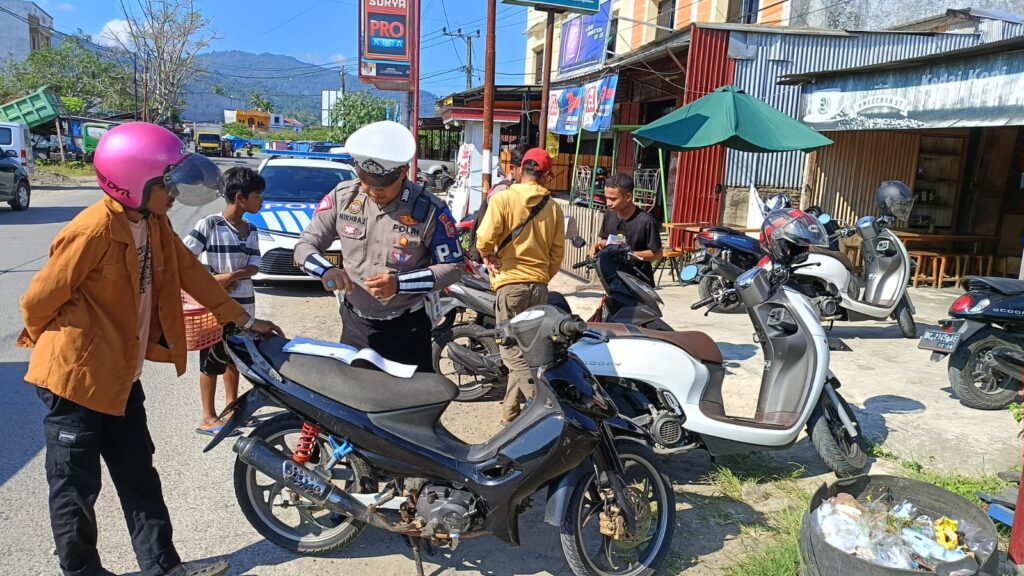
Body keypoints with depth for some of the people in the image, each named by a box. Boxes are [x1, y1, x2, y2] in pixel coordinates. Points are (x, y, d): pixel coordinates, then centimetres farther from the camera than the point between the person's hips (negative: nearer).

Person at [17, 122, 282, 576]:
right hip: (77, 375, -8)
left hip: (120, 374, 8)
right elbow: (40, 298, -15)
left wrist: (243, 320, 10)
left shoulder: (154, 223, 3)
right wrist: (42, 339, 5)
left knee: (138, 475, 13)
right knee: (76, 487, 8)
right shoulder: (94, 230, -23)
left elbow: (190, 273, 9)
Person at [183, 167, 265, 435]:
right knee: (212, 362, 3)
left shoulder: (251, 231, 7)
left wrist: (229, 276, -19)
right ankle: (208, 417, 14)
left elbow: (254, 267, -2)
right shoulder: (210, 224, -12)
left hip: (243, 306, 6)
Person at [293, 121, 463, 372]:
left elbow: (453, 266, -10)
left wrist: (399, 284, -23)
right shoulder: (342, 197, -4)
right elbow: (305, 244, 2)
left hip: (407, 328, -3)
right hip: (354, 323, 4)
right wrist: (327, 270, -21)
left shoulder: (429, 210, -14)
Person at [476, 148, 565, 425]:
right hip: (539, 285, 5)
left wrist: (487, 255, 4)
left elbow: (484, 238, -16)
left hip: (511, 282, -5)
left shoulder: (503, 199, -7)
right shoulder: (553, 207, 6)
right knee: (525, 350, 14)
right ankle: (511, 412, 23)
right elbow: (557, 252, 9)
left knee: (513, 352, -1)